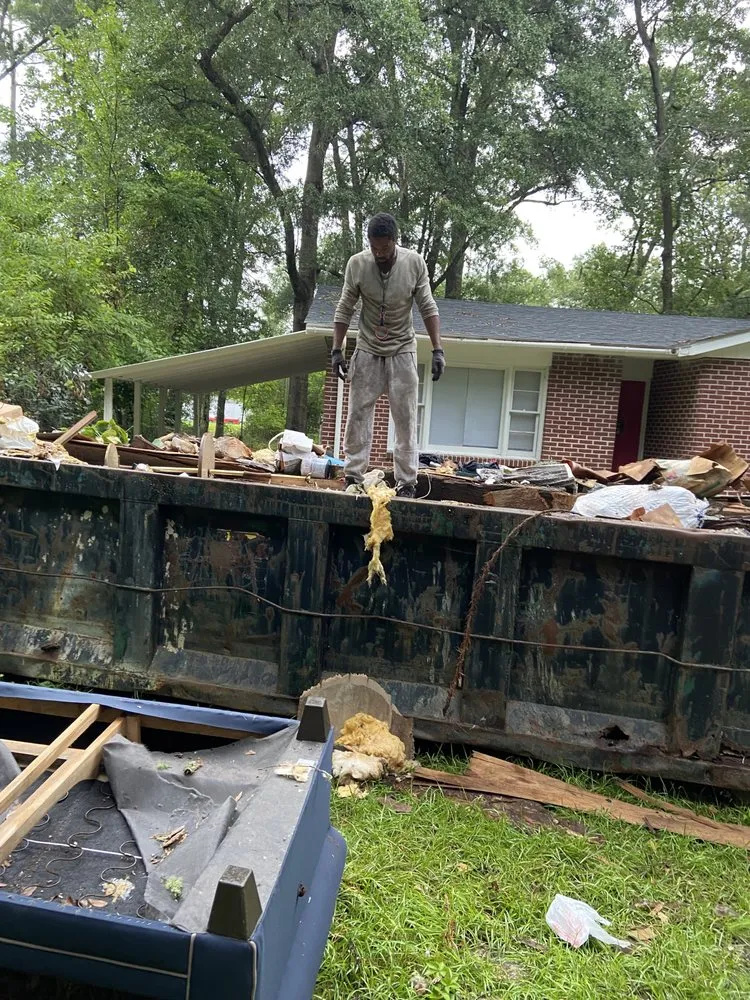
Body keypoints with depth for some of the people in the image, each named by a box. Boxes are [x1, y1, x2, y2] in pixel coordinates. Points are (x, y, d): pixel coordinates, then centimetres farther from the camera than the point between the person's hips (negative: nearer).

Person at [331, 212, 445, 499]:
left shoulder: (415, 263, -12)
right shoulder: (356, 264, -10)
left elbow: (428, 308, -6)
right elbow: (344, 310, -2)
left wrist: (437, 350, -13)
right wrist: (337, 350, -6)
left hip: (402, 349, -1)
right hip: (367, 349, 1)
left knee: (406, 419, -3)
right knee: (358, 415, -1)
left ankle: (407, 483, 1)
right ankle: (353, 477, 7)